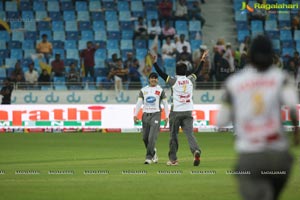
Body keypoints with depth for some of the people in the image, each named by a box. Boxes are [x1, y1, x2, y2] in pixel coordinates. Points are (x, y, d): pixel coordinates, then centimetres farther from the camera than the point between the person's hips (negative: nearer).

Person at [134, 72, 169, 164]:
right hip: (145, 114, 3)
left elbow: (165, 104, 4)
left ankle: (149, 157, -12)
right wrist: (135, 115, -4)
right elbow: (139, 103, 7)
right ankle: (153, 151, 29)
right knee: (145, 137, 5)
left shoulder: (160, 90, 4)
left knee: (152, 137, -14)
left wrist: (166, 117, -3)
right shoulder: (143, 90, 10)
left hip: (155, 115, -3)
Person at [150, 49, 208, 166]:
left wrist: (154, 62, 0)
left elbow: (161, 73, -6)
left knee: (173, 135, 9)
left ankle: (173, 159, 15)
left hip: (176, 112, -2)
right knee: (189, 134, -6)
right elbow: (197, 72, 22)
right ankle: (196, 151, -33)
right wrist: (202, 60, 34)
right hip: (188, 112, 2)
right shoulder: (190, 80, 5)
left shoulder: (174, 81, -6)